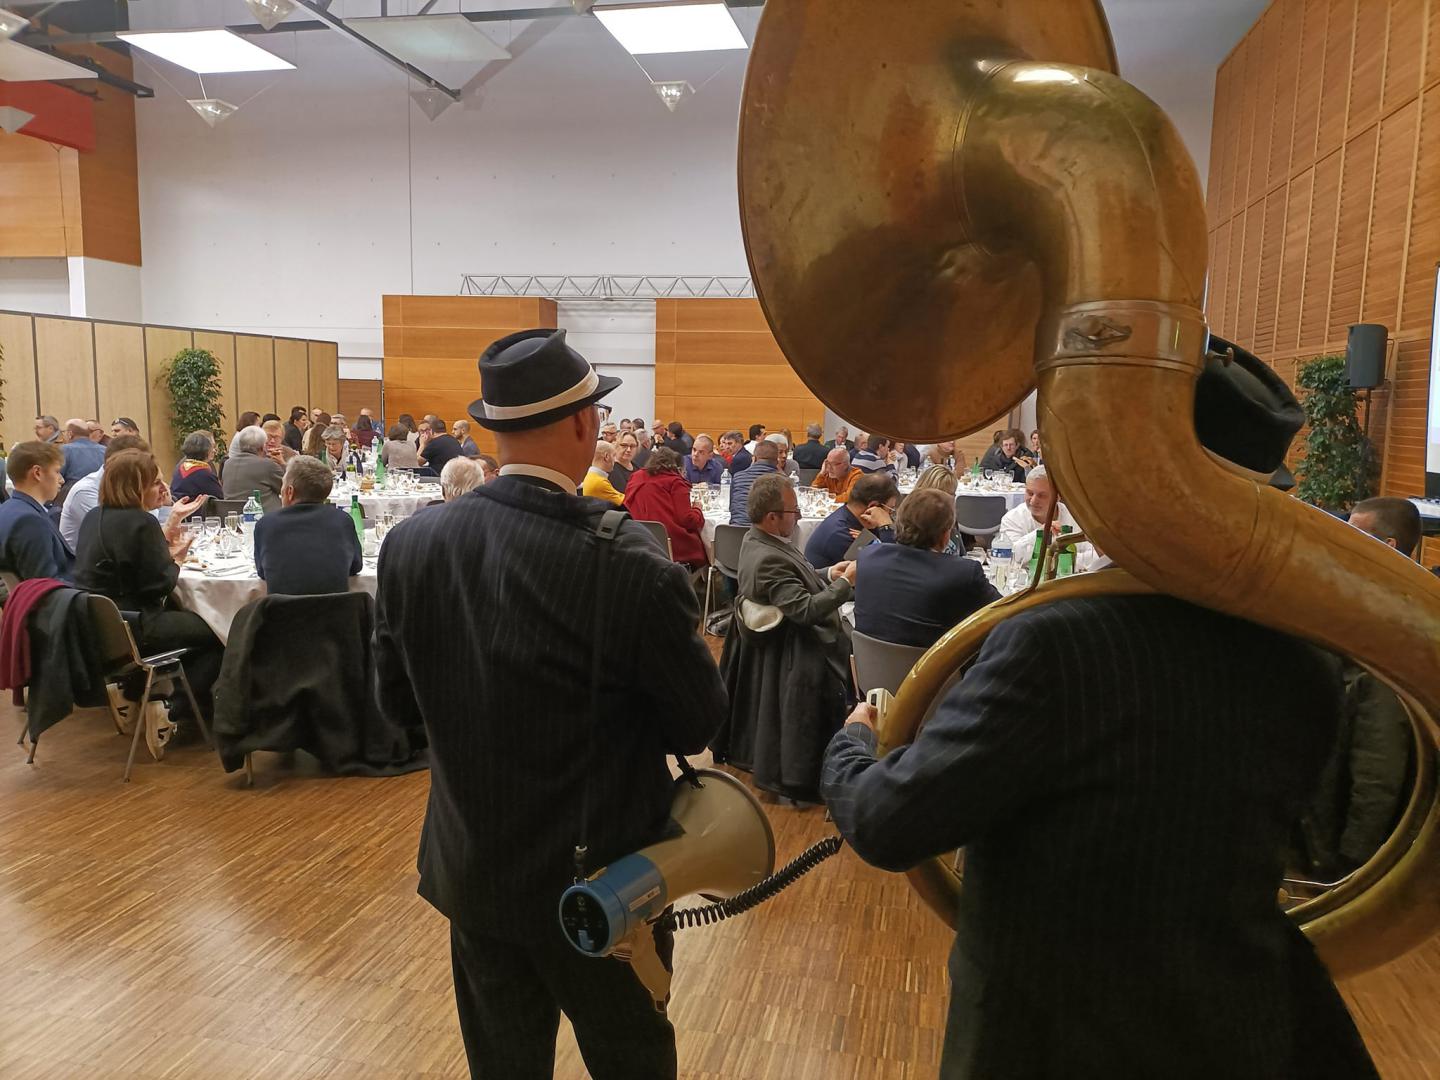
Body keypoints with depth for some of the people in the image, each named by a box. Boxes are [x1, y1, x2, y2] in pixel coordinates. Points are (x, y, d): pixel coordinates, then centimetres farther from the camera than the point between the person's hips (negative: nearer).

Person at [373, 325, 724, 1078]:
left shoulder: (410, 543, -11)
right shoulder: (632, 568, -26)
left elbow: (397, 700, 2)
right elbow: (698, 727, -12)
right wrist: (692, 653, 6)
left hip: (471, 871, 4)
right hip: (603, 880, -4)